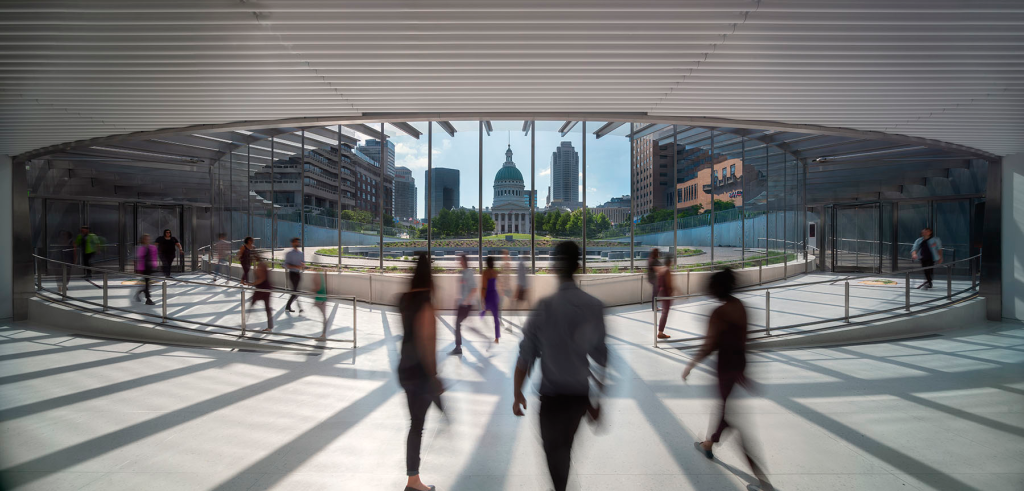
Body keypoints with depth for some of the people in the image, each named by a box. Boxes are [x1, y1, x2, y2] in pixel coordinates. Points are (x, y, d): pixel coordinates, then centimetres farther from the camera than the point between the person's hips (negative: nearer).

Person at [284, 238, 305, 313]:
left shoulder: (301, 254, 13)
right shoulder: (289, 254, -3)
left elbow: (304, 266, 16)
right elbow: (286, 265, -10)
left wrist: (303, 265, -9)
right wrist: (296, 266, -23)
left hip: (299, 273, 6)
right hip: (292, 273, -6)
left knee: (294, 291, 7)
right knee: (296, 291, -13)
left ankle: (288, 306, 19)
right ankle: (299, 306, -13)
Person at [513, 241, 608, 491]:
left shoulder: (543, 306, -13)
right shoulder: (594, 307, -9)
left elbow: (526, 353, -12)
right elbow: (600, 356, -6)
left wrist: (518, 393, 0)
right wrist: (598, 398, 6)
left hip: (551, 394, -2)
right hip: (580, 393, 3)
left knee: (554, 450, 15)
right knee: (565, 446, 24)